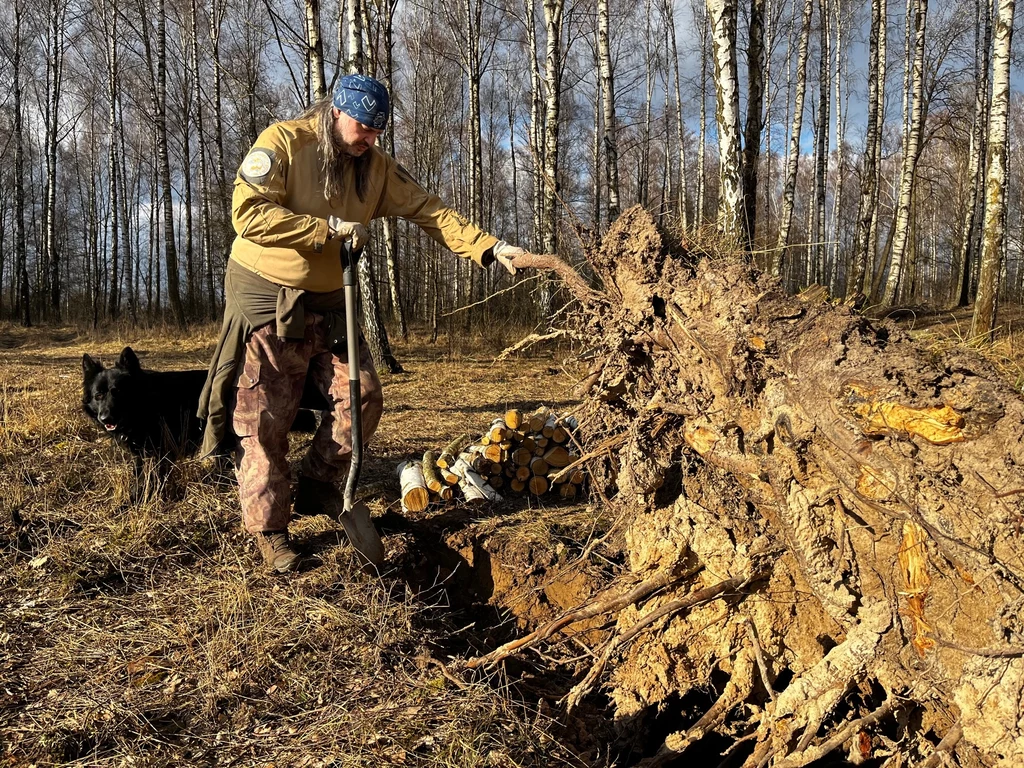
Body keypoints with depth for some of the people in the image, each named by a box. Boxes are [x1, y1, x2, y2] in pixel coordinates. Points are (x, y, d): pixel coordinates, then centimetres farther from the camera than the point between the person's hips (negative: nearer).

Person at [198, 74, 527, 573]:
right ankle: (269, 528, 13)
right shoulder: (281, 144, -13)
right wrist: (330, 227, -24)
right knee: (264, 420, -1)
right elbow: (248, 213, -25)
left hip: (329, 303, 6)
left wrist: (491, 248, -14)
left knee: (361, 397, 1)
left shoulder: (376, 168, 3)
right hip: (266, 299, -5)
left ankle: (320, 488, 20)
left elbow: (430, 212, -3)